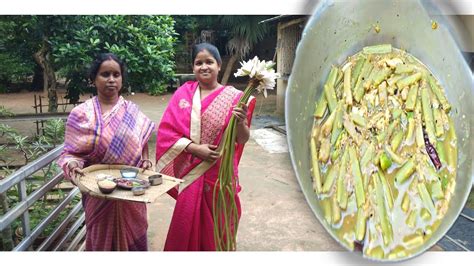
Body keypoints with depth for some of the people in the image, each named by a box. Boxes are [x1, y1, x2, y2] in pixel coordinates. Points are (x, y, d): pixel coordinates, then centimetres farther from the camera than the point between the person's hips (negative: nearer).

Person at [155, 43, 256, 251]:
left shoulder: (233, 97, -4)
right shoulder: (183, 93, 0)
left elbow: (242, 140, -5)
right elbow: (166, 131, -5)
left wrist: (241, 121, -26)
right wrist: (195, 148, -16)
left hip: (221, 173, -1)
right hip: (190, 173, 1)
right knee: (187, 226, 13)